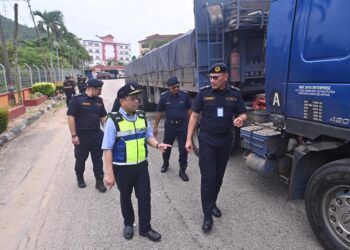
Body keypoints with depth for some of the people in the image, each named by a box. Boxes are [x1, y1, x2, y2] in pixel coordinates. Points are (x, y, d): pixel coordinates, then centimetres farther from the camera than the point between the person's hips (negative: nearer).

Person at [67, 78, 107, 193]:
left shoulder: (99, 100, 6)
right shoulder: (77, 99, -11)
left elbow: (103, 117, 12)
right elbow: (71, 117, -12)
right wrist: (74, 135, -15)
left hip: (97, 135, 4)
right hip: (81, 136, -4)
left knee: (98, 159, 8)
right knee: (80, 159, 13)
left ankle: (99, 182, 19)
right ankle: (80, 178, 36)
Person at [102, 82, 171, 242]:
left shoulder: (142, 117, -2)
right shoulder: (113, 121, -18)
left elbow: (148, 136, 9)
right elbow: (107, 148, -16)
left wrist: (157, 144, -12)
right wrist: (109, 173, -17)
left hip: (141, 165, 4)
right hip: (122, 168, -3)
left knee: (144, 196, 10)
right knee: (125, 197, 18)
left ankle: (145, 228, 31)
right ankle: (128, 224, 44)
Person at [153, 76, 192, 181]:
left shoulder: (185, 95, -7)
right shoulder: (164, 96, -6)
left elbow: (189, 110, 3)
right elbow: (159, 112, 2)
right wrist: (155, 127, 3)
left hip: (182, 124, 0)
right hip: (170, 124, 1)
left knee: (183, 148, 2)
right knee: (167, 146, 15)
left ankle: (182, 170, 16)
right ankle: (165, 164, 42)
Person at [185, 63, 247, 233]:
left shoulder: (235, 93, -1)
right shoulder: (204, 92, -5)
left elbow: (243, 114, 7)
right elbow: (194, 116, -2)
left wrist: (240, 119, -19)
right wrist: (189, 139, -6)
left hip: (225, 141, 3)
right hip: (206, 140, -2)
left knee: (219, 175, 14)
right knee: (208, 177, -4)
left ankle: (213, 203, 36)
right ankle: (207, 215, 6)